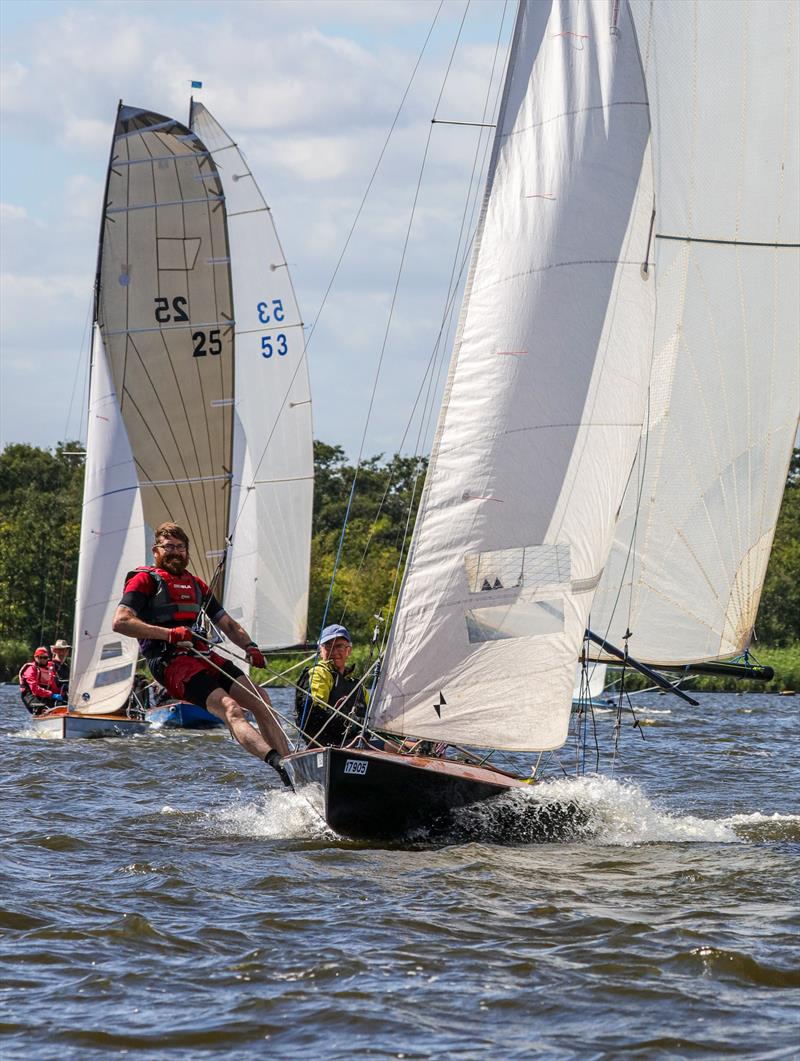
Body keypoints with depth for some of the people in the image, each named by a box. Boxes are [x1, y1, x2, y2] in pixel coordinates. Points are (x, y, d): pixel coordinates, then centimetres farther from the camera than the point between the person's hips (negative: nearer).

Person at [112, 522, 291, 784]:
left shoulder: (195, 584, 27)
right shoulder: (144, 580, 5)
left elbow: (227, 624, 28)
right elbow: (120, 622, -10)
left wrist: (249, 646, 6)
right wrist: (169, 634, -19)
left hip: (203, 656, 7)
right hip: (170, 662, -7)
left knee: (260, 700, -11)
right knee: (230, 708, -28)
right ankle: (276, 763, -46)